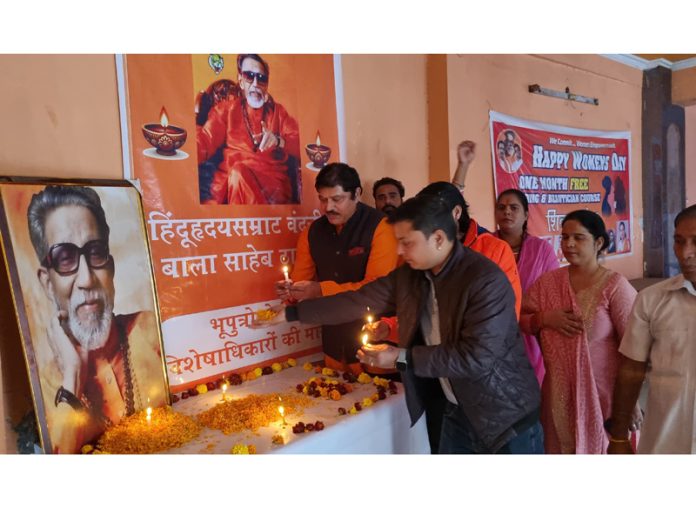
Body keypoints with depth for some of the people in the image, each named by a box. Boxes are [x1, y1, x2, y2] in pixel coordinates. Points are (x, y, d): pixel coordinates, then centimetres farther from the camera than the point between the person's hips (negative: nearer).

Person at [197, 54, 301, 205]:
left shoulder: (279, 111, 18)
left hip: (273, 176, 0)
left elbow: (298, 144, 6)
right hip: (232, 177, 1)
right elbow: (205, 141, 2)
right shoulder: (226, 108, 16)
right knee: (237, 172, -34)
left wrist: (279, 141, -17)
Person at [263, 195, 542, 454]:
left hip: (504, 416, -5)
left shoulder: (487, 280, -24)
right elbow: (358, 301, 1)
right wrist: (291, 313, 1)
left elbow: (478, 356, -28)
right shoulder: (409, 275, -4)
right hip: (452, 411, 6)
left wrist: (403, 358, -25)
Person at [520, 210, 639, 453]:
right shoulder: (547, 281, 2)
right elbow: (519, 319, 5)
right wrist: (544, 318, -14)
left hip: (602, 392, -3)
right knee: (561, 448, 16)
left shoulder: (615, 285, -11)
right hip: (559, 393, 4)